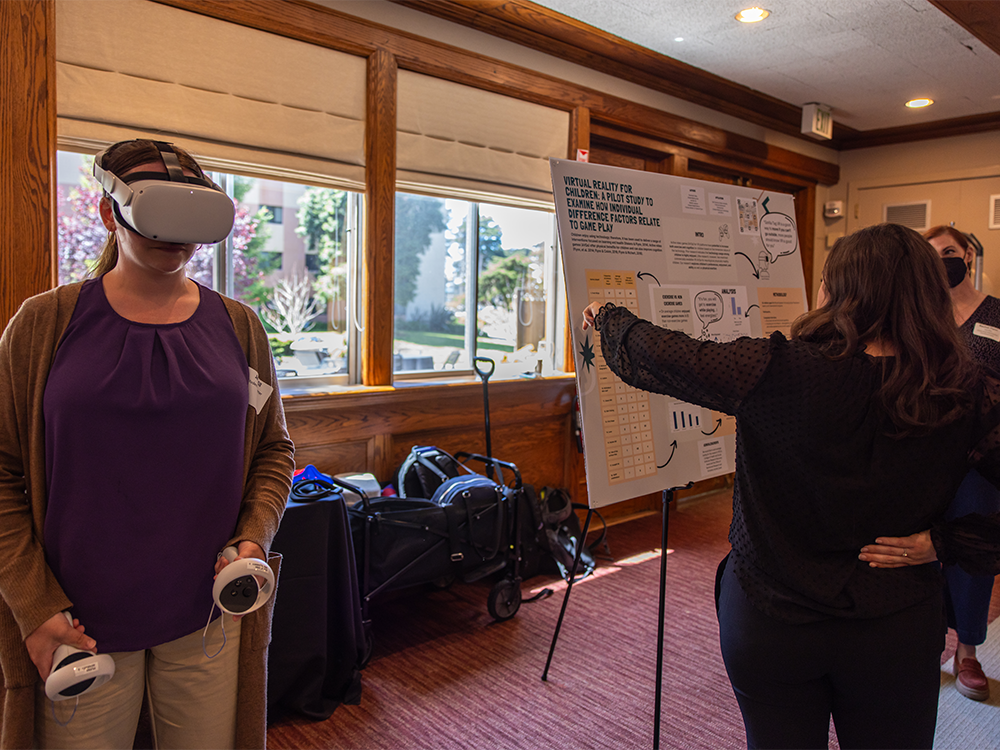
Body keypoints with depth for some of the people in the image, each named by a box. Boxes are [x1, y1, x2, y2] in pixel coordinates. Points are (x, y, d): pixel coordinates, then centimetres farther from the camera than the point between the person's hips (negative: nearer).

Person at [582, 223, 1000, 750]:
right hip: (897, 630, 3)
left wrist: (608, 320, 1)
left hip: (769, 622, -2)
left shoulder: (782, 373, -22)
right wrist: (945, 542, -7)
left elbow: (663, 359, -17)